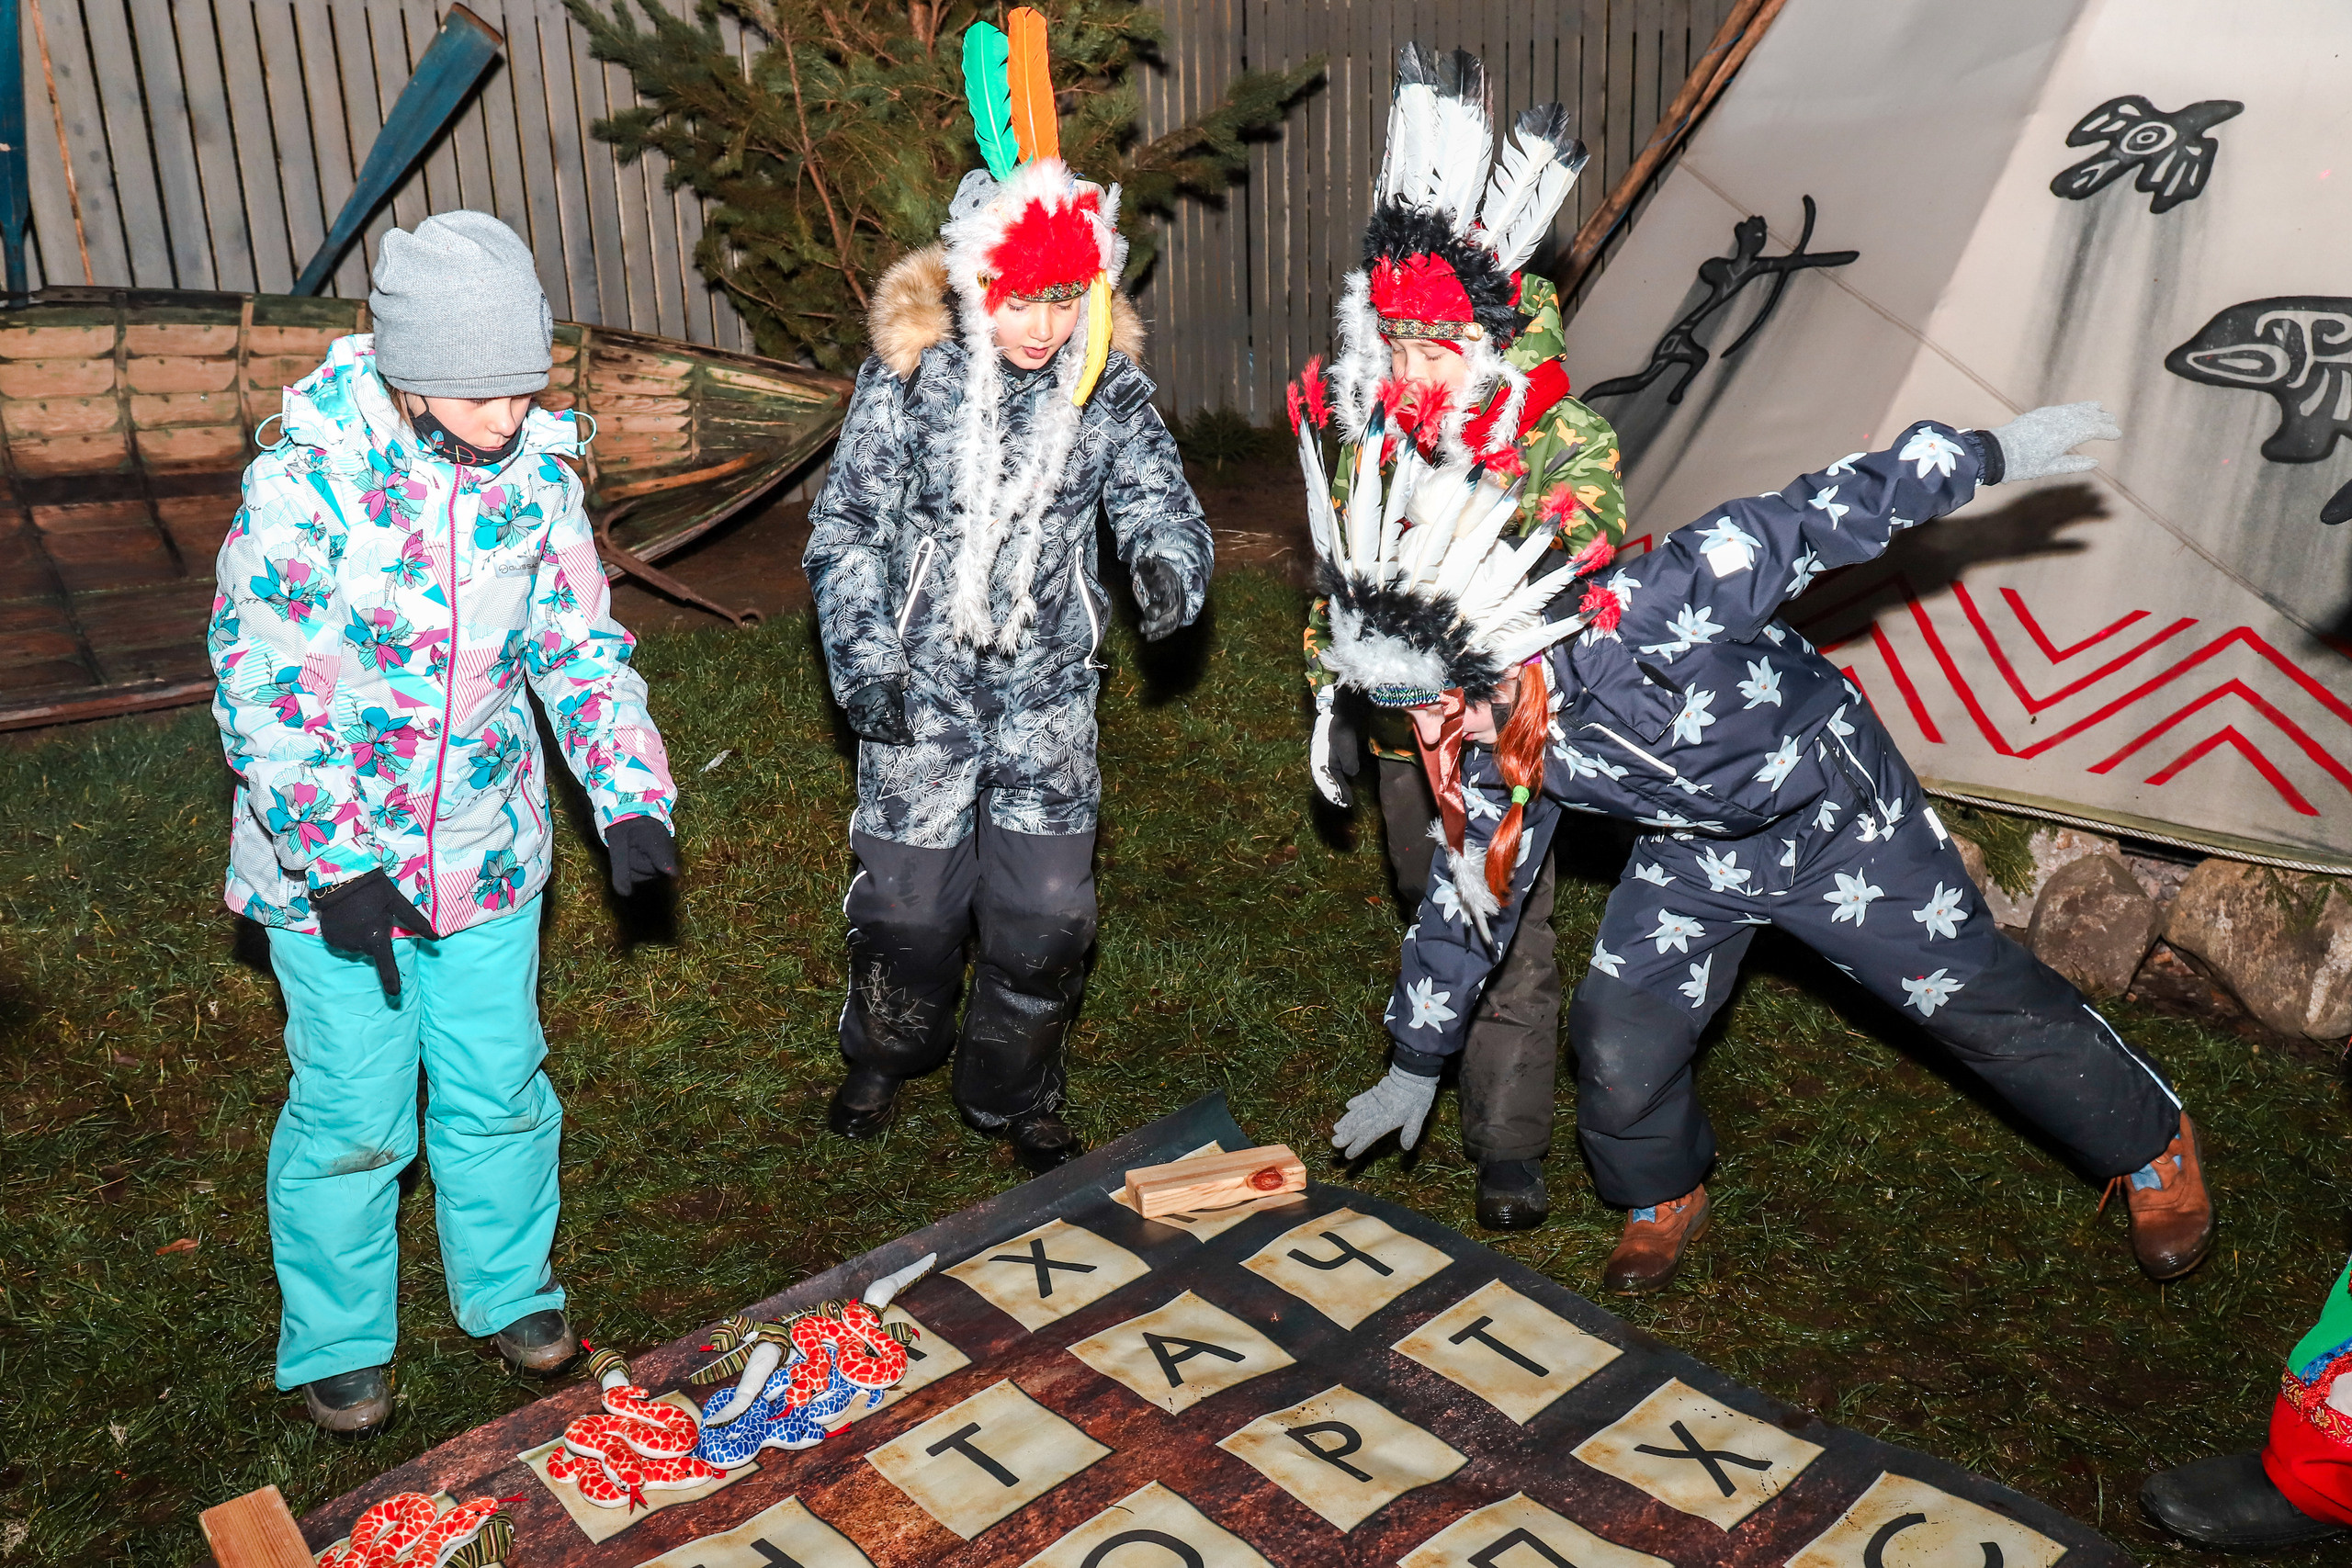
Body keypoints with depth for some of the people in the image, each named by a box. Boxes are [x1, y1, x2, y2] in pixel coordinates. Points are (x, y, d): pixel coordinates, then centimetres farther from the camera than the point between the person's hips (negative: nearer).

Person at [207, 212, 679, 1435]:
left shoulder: (537, 473, -5)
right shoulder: (303, 482, -17)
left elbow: (582, 647, 3)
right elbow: (260, 690, -15)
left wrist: (632, 800, -7)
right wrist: (334, 864, -18)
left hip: (488, 851, 3)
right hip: (329, 862, -3)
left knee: (498, 1087, 14)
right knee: (354, 1111, 8)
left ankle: (509, 1288, 38)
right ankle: (336, 1342, 32)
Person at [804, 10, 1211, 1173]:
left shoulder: (1107, 380, -5)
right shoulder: (908, 376, -10)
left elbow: (1155, 494, 0)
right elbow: (845, 529, -4)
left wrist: (1167, 561, -24)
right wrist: (864, 663, -12)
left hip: (1050, 693, 2)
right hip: (922, 687, -1)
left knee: (1047, 913, 4)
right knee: (907, 901, 9)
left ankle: (1013, 1090, 31)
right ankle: (889, 1053, 41)